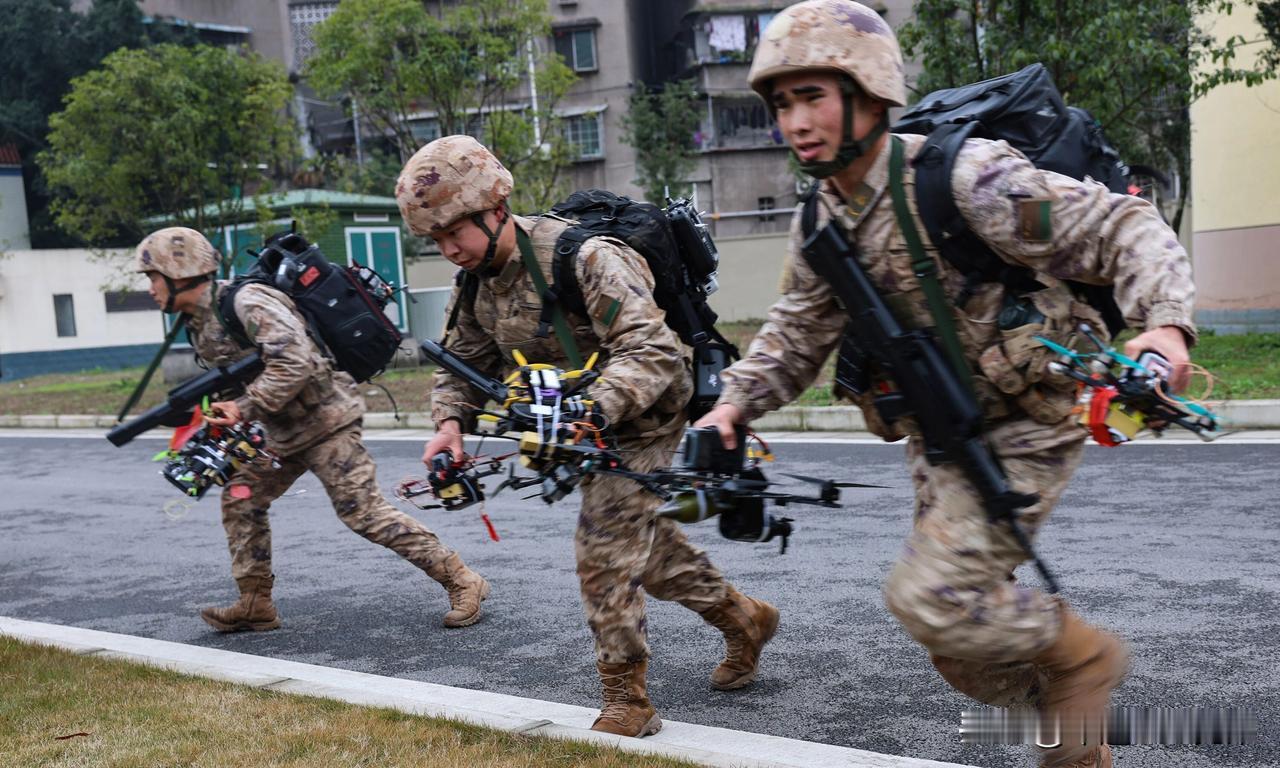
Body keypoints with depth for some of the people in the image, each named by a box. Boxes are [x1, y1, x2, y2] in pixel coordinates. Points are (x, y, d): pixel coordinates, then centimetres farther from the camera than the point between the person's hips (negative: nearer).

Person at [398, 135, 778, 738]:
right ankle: (743, 620, 39)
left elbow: (653, 352, -37)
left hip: (640, 415, -8)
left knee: (604, 546, -13)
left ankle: (626, 703, 1)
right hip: (587, 423, 8)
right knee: (644, 538, 17)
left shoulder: (582, 258, -31)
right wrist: (450, 421, -16)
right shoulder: (475, 284, -5)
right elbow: (464, 363, 5)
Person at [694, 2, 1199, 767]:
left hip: (1024, 426, -7)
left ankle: (1083, 654, 8)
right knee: (961, 649, 13)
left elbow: (1123, 226, -21)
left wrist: (1166, 322, -38)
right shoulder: (820, 226, -1)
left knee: (931, 594, -19)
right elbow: (796, 336, 9)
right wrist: (734, 403, -8)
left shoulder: (965, 179, -24)